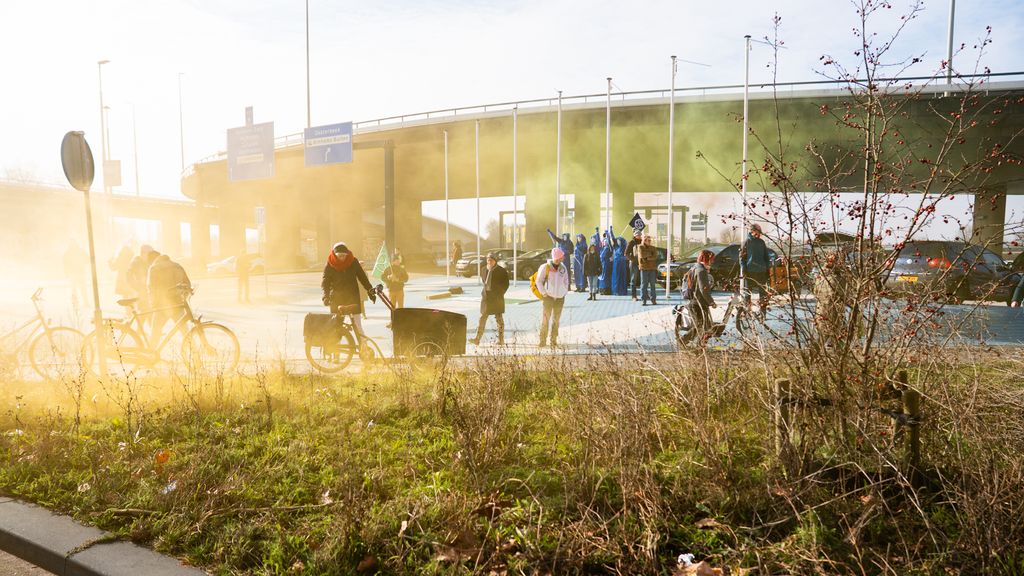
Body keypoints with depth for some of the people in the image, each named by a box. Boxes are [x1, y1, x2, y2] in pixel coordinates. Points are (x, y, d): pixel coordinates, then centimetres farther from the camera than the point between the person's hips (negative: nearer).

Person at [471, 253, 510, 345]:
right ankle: (477, 339, 0)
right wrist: (485, 292, 10)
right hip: (486, 296, 4)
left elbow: (506, 284, -2)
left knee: (499, 318, 4)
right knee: (482, 317, 1)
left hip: (496, 297, -4)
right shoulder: (484, 270, 9)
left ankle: (501, 340, 12)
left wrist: (500, 294, -8)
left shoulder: (501, 271, -6)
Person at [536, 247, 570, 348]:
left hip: (560, 298, 4)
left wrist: (565, 292, 8)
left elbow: (566, 281, 17)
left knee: (556, 319, 9)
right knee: (546, 318, -6)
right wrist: (544, 293, -8)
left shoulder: (563, 268, 7)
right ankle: (543, 340, -2)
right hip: (549, 297, -4)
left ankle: (554, 340, 17)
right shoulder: (545, 267, -7)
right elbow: (539, 281, -4)